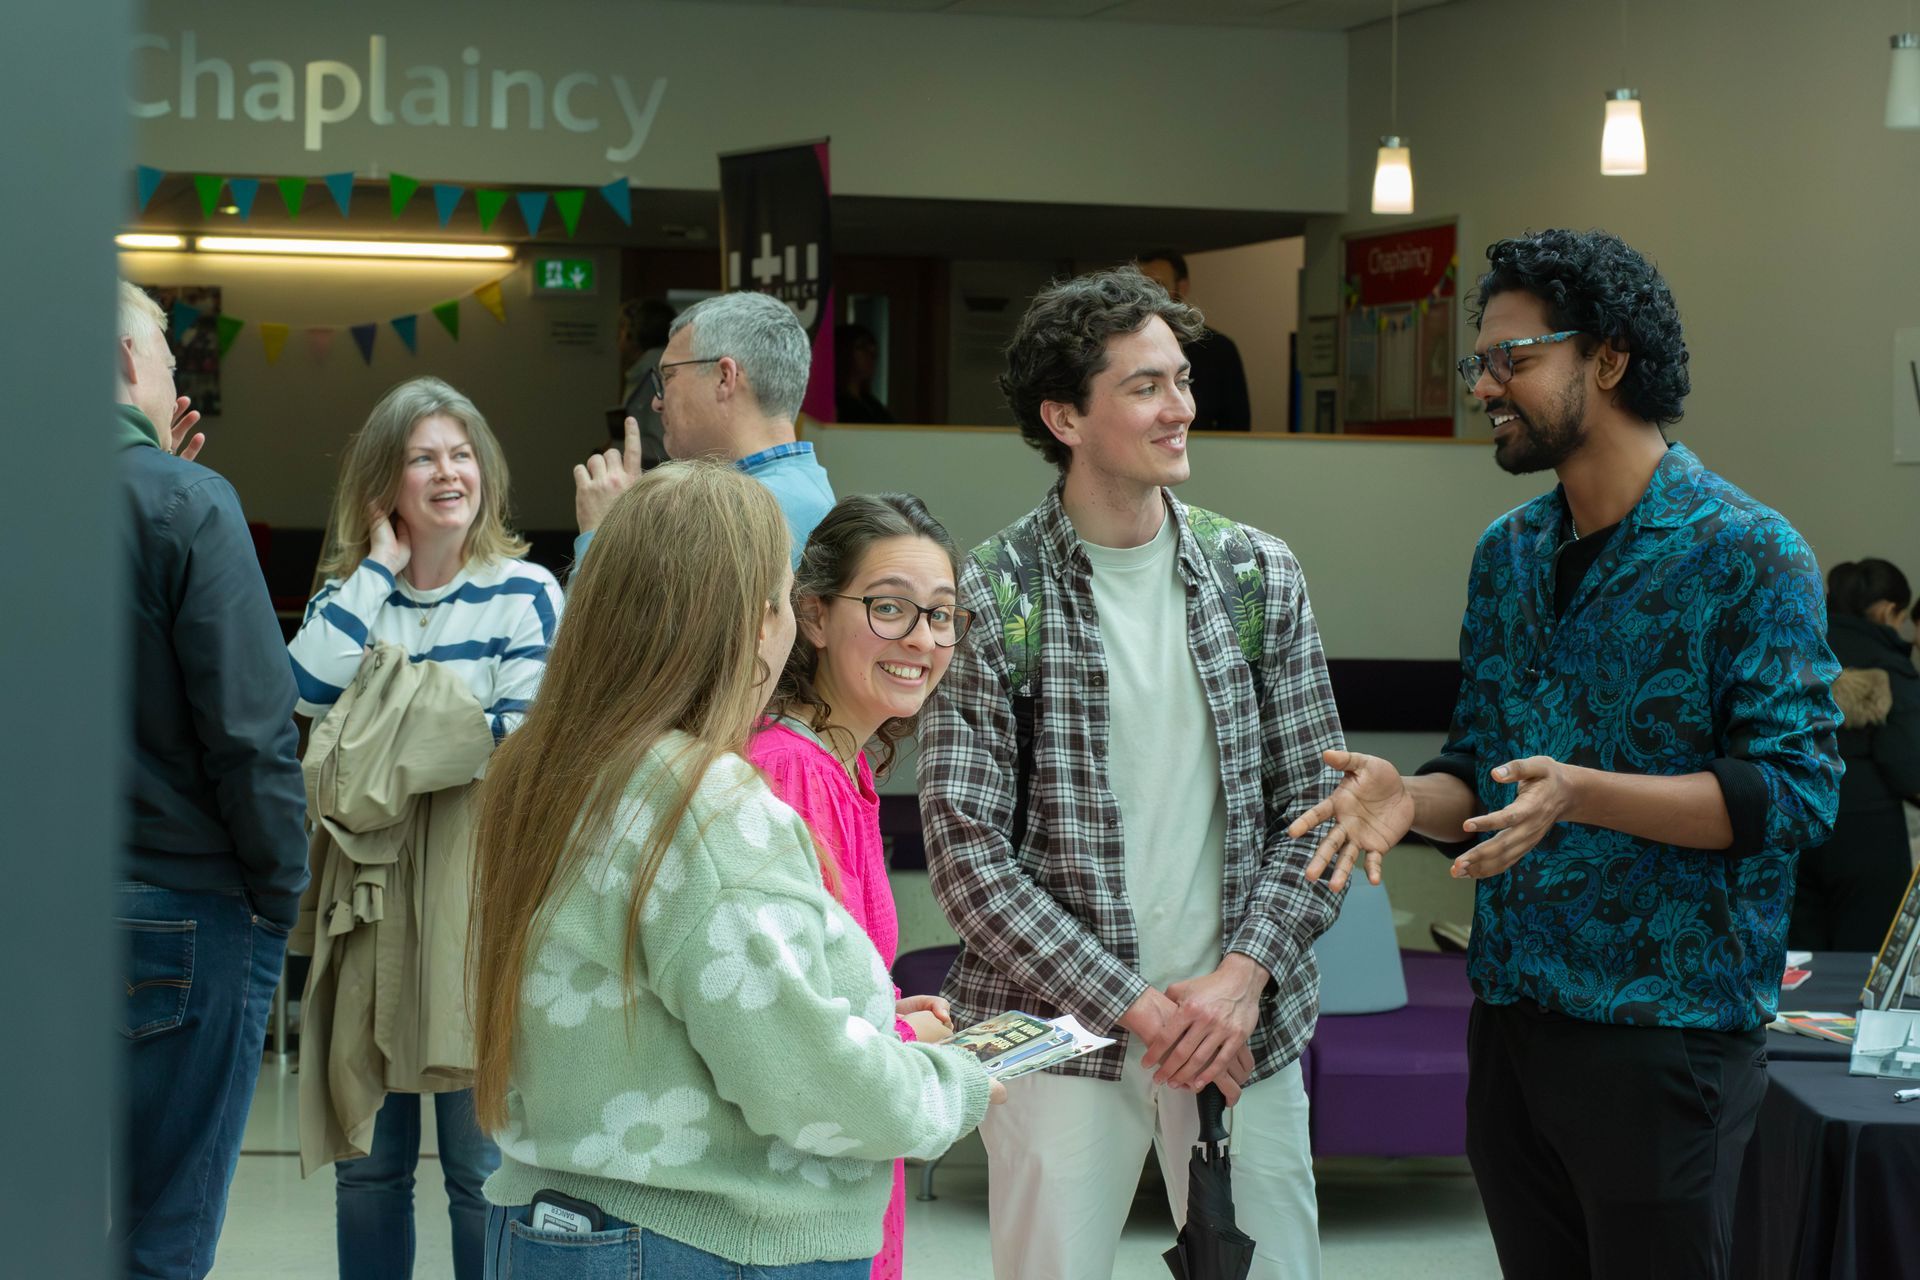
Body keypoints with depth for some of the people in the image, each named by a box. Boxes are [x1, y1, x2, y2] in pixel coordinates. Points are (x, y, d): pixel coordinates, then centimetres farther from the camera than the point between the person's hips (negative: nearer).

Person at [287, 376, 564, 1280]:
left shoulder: (523, 591, -1)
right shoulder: (352, 592, 11)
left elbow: (522, 740, -12)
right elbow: (305, 689, -10)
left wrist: (392, 746, -9)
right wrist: (380, 567, -5)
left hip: (474, 900, -4)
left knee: (478, 1165, 0)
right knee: (367, 1160, 10)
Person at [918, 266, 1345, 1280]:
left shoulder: (1258, 576, 5)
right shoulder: (990, 599, -6)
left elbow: (1315, 804, 6)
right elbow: (967, 848, -9)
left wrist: (1246, 972, -8)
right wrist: (1134, 1005, -12)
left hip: (1244, 1019, 3)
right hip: (1058, 1030, -3)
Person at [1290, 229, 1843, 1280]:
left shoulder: (1747, 552, -10)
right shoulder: (1508, 554, 12)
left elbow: (1793, 789, -16)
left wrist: (1583, 794, -27)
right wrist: (1411, 799, -7)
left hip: (1665, 1032, -6)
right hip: (1512, 1016, 7)